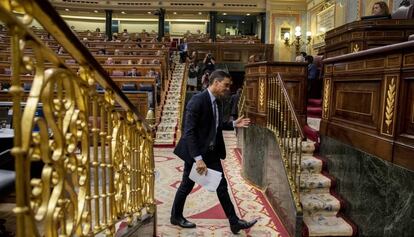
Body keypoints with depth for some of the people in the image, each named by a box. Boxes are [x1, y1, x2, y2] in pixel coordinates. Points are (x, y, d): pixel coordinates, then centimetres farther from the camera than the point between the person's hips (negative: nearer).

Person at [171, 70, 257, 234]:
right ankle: (176, 217, 34)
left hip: (212, 152, 8)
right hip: (195, 152, -7)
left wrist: (234, 124, 2)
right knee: (187, 186, 11)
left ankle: (234, 222, 21)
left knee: (222, 186, 11)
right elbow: (189, 132, -26)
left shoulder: (217, 102, 4)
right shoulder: (197, 101, -22)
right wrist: (198, 158, -29)